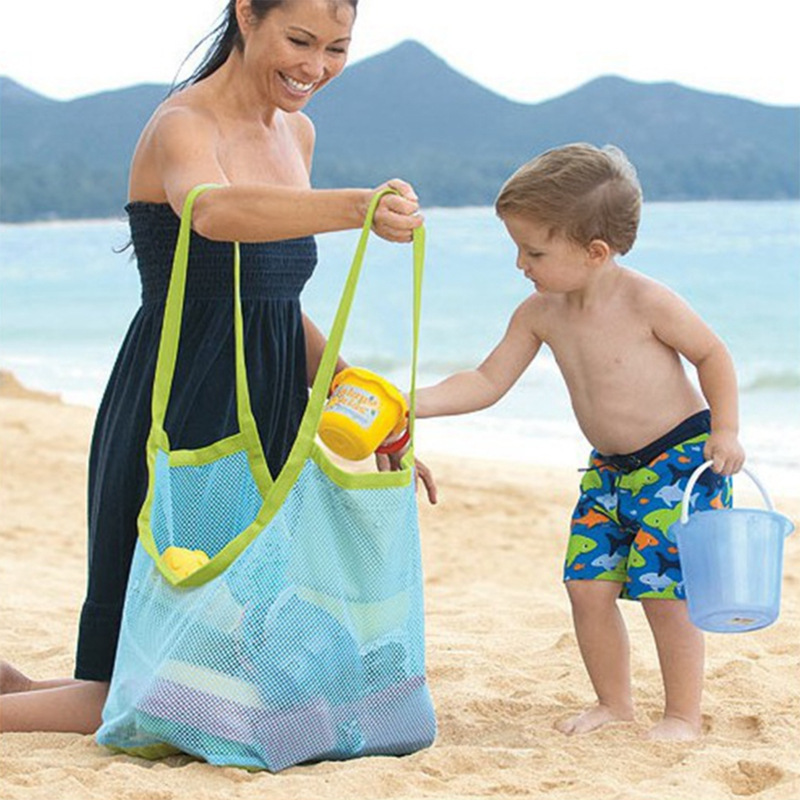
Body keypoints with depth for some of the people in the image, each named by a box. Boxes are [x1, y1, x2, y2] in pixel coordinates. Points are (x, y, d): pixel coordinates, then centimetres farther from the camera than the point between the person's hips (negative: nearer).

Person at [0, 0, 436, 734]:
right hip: (177, 426, -8)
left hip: (263, 425, 8)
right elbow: (213, 211, -40)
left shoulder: (296, 133, 11)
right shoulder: (182, 127, -15)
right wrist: (355, 207, -56)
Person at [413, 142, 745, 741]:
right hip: (610, 468, 6)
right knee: (588, 584, 1)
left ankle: (683, 715, 5)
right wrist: (416, 402, -12)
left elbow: (713, 355, -7)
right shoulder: (540, 314, -4)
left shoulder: (647, 302, -19)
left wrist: (725, 431, -14)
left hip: (682, 456, -6)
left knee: (663, 589, -10)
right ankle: (614, 703, 18)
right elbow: (488, 382, 0)